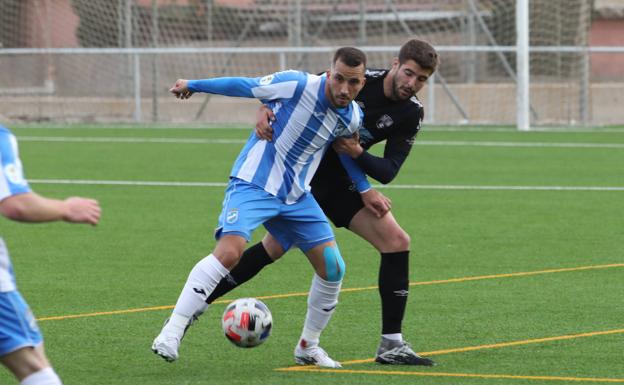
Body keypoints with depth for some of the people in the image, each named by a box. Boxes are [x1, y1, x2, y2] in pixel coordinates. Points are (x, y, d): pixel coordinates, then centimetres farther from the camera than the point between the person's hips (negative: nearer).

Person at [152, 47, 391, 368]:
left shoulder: (353, 117, -1)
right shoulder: (297, 85, -20)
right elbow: (246, 86, -9)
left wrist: (364, 189, 20)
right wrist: (192, 85, 0)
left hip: (296, 196, 6)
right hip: (253, 185, -6)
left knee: (332, 268, 1)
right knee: (229, 251, -28)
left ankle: (308, 347, 21)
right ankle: (172, 331, -22)